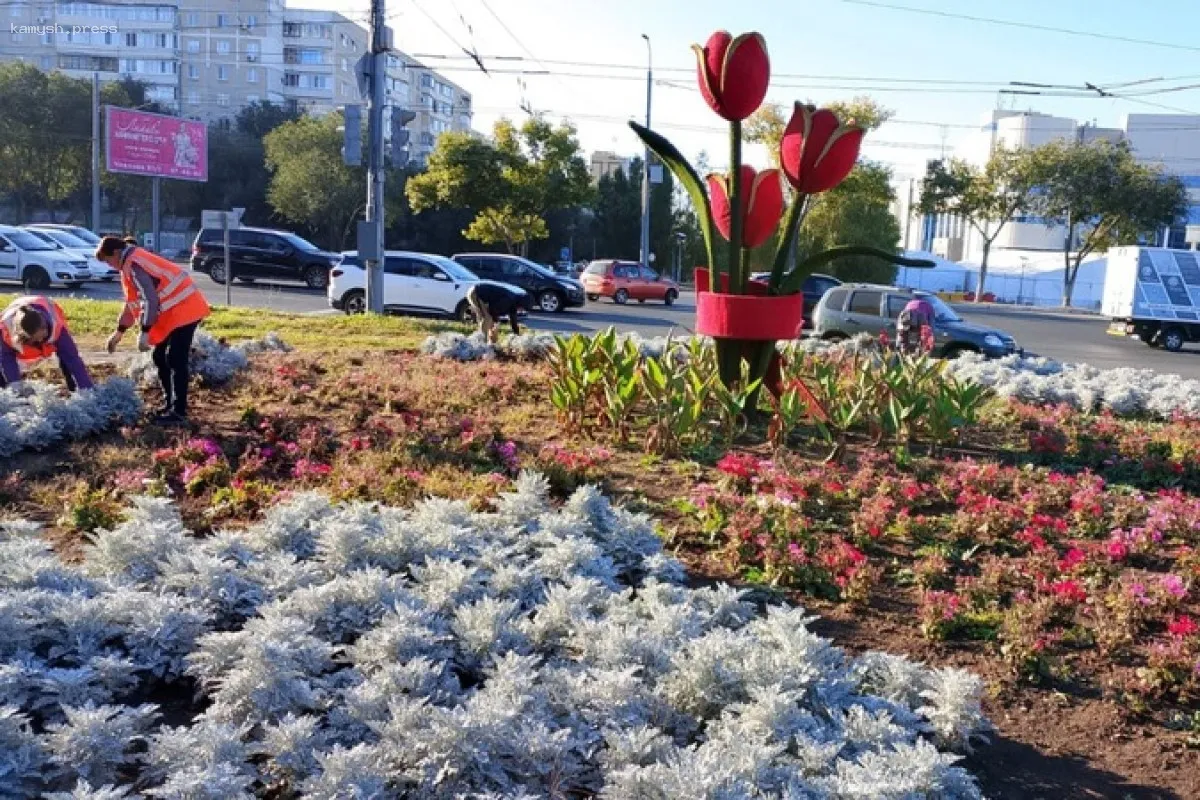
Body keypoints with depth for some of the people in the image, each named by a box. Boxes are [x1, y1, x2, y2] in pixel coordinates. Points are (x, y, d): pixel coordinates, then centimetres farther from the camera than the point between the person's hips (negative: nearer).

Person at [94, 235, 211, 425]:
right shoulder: (133, 262, 17)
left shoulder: (134, 265, -16)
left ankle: (179, 412, -8)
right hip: (176, 310, 11)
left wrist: (144, 333, -21)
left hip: (184, 310, -11)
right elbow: (133, 302, 24)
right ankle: (169, 403, 22)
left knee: (176, 360, -11)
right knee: (160, 356, 15)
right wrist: (119, 332, 27)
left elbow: (150, 300, -25)